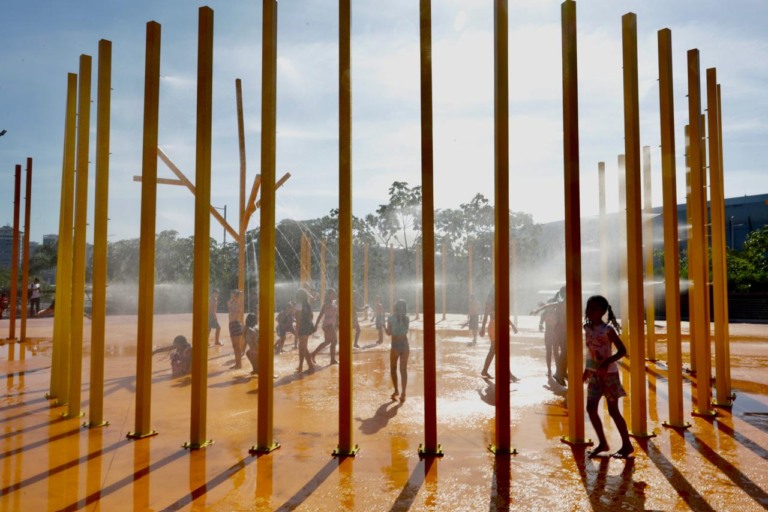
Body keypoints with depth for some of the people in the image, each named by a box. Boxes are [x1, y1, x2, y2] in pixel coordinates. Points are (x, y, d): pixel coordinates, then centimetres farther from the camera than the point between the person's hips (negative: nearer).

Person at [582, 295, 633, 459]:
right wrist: (587, 369, 14)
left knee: (613, 410, 2)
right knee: (591, 408, 5)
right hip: (594, 374, 7)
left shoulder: (608, 329, -16)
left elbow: (622, 350, -16)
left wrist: (607, 362, -29)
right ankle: (602, 443, 20)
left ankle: (627, 445, 18)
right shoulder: (587, 328, 3)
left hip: (609, 374, -6)